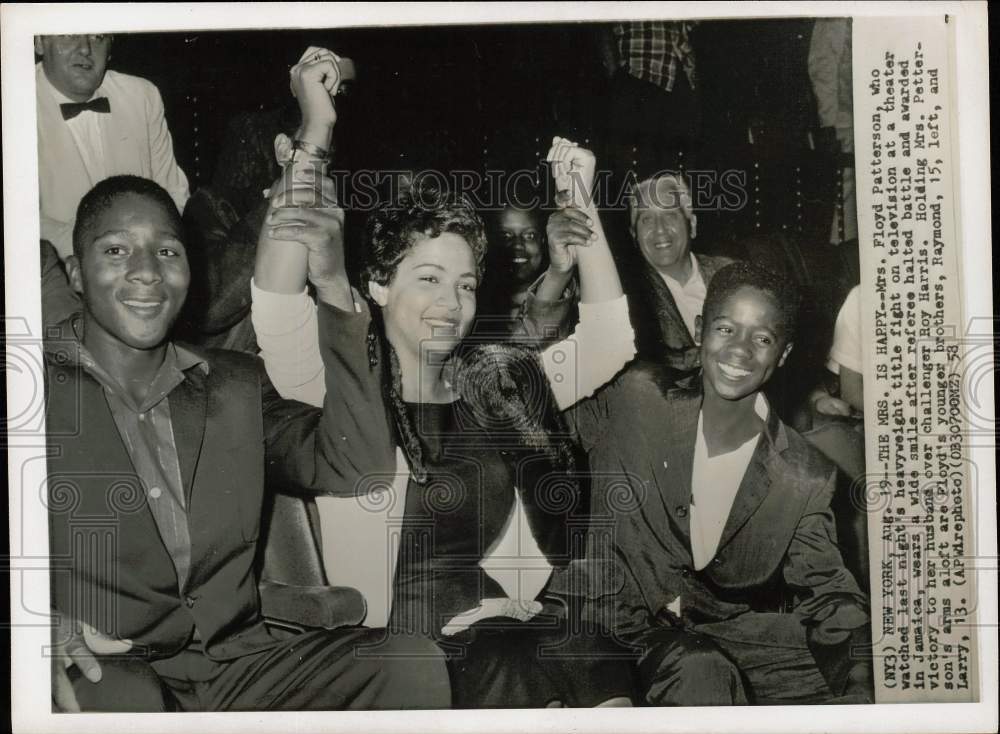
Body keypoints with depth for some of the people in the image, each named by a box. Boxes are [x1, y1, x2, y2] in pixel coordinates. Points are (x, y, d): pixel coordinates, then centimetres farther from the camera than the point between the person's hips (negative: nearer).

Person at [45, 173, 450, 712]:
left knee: (413, 662, -18)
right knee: (118, 697, -37)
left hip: (235, 670, 4)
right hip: (104, 675, -3)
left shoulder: (237, 388, 15)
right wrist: (41, 626, -26)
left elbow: (351, 462, 0)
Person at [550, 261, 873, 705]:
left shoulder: (805, 480, -2)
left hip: (733, 629, 3)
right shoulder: (637, 401, -3)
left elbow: (829, 598, 0)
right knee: (700, 674, -33)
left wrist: (859, 682, -20)